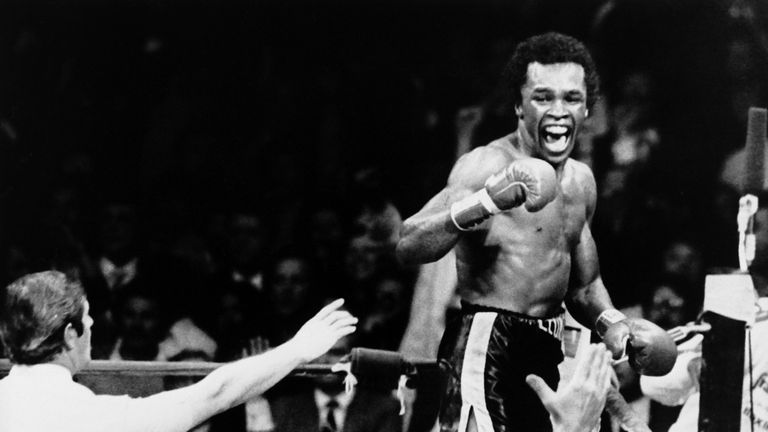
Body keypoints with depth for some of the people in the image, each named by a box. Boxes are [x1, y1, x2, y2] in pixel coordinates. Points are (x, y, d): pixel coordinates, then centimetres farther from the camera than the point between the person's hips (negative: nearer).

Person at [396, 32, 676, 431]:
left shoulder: (581, 181, 13)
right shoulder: (488, 166, -12)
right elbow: (408, 246, -25)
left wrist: (610, 322, 4)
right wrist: (486, 203, -39)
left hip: (547, 351, 8)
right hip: (485, 346, -8)